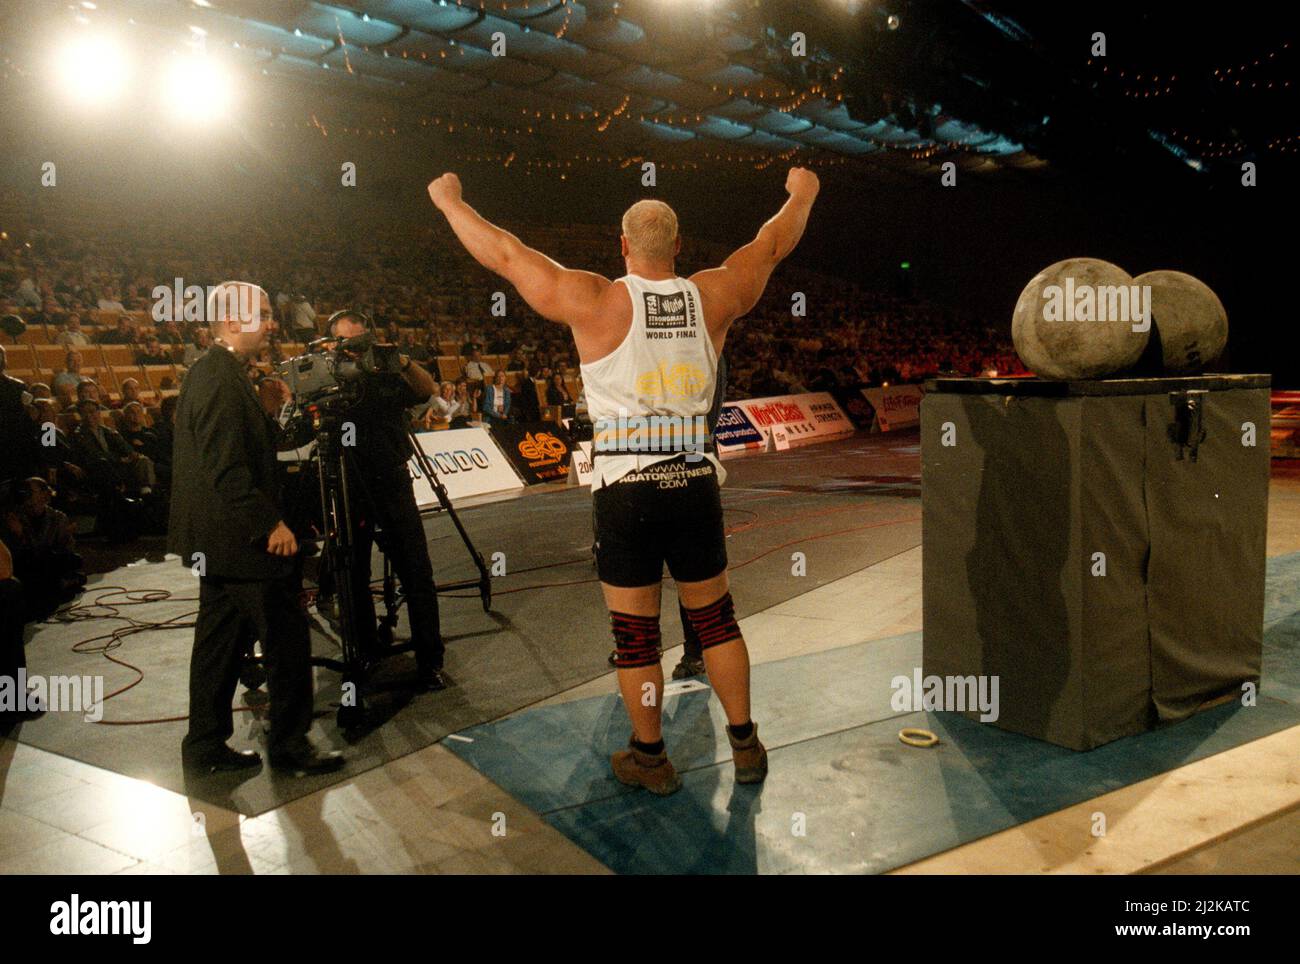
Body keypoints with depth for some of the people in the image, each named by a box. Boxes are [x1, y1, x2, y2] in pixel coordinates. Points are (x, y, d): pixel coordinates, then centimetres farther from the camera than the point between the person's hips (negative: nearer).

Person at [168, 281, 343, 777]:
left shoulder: (208, 372, 13)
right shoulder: (223, 381, -19)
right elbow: (229, 469, -24)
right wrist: (271, 523, -20)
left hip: (217, 540, 11)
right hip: (242, 539, -11)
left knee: (220, 641, 16)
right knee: (287, 640, 0)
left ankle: (206, 746, 25)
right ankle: (290, 745, 11)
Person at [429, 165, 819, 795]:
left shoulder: (596, 303, -8)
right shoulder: (713, 297, 1)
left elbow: (504, 253, -1)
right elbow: (773, 243, 19)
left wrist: (449, 200, 15)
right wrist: (801, 196, 38)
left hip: (626, 488, -3)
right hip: (696, 482, 3)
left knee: (636, 634, 9)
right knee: (715, 620, 17)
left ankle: (650, 758, 23)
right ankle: (745, 746, 29)